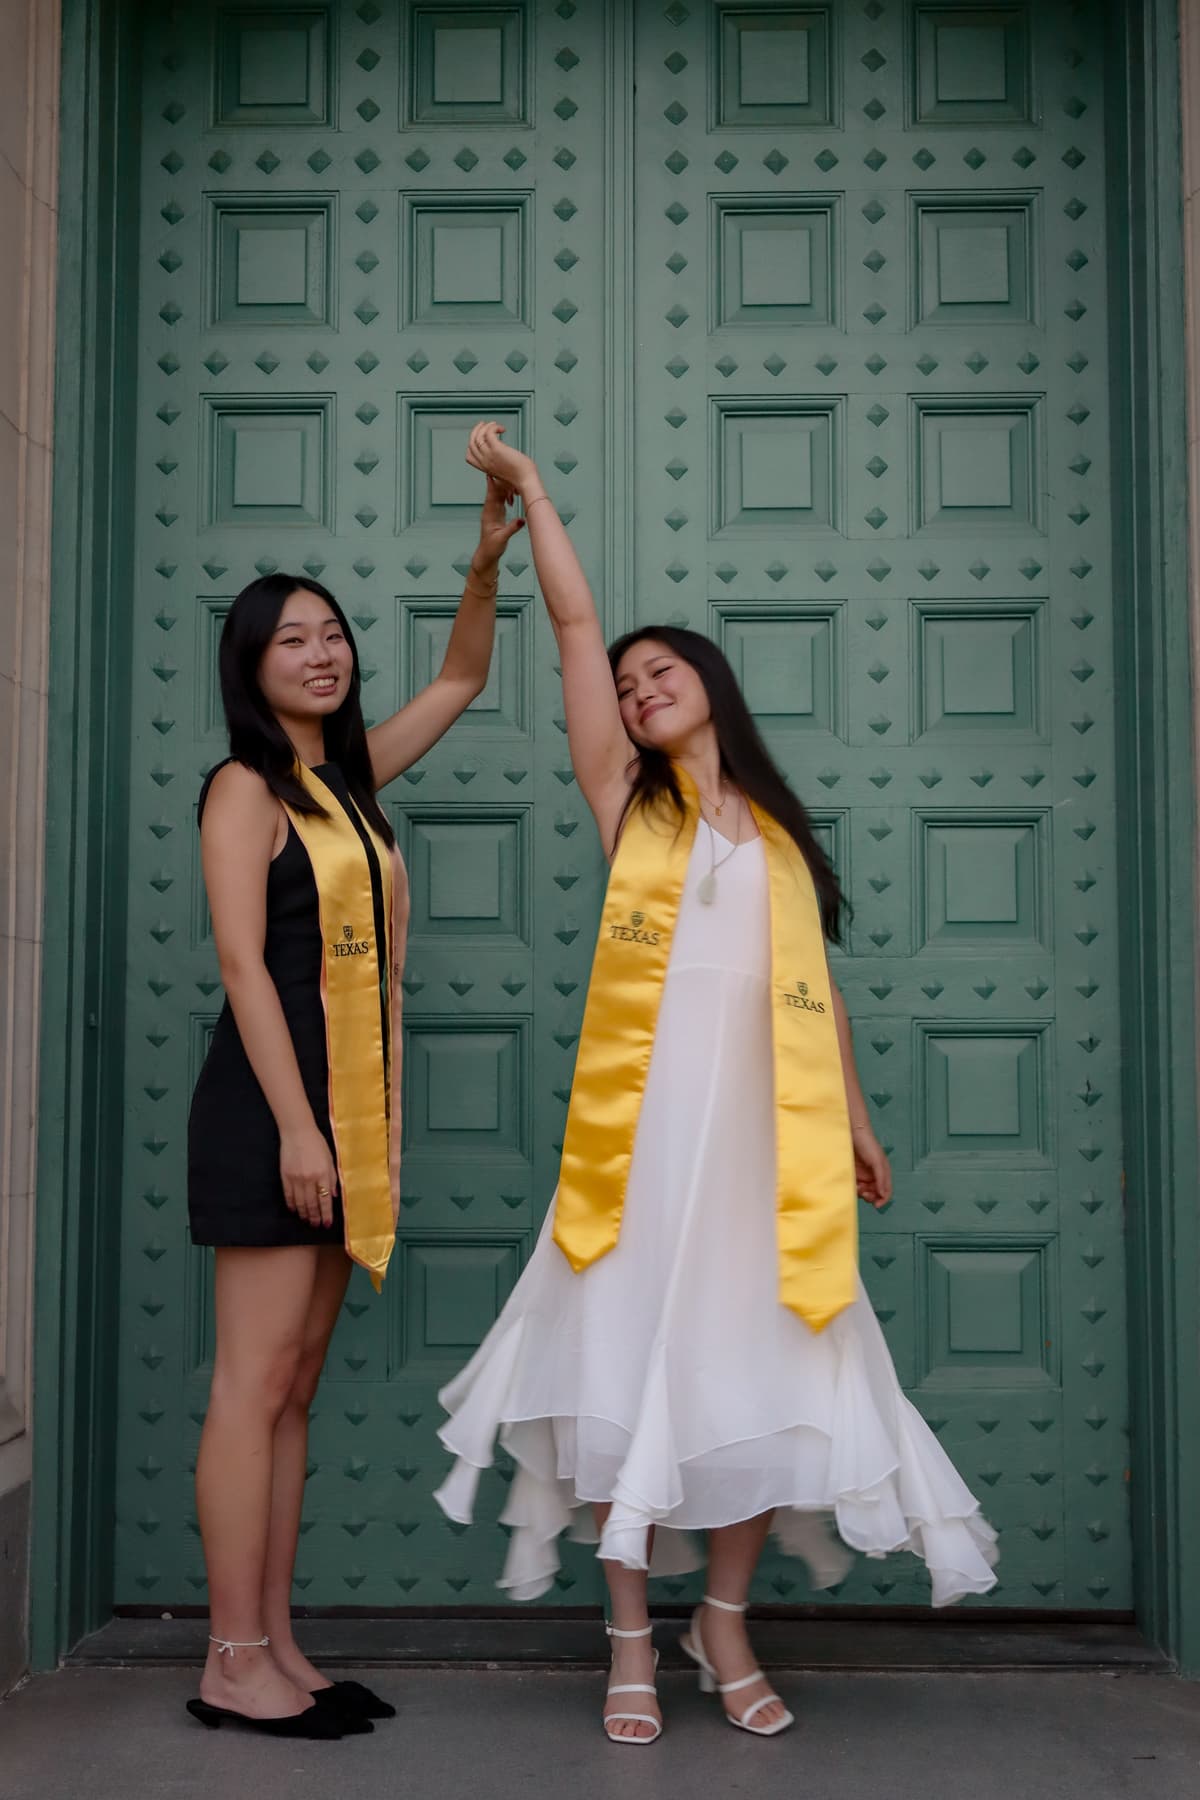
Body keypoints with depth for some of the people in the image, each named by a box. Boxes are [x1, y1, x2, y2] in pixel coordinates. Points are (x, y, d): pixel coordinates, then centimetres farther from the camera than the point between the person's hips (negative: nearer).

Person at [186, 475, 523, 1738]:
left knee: (295, 1384, 9)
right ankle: (233, 1665, 2)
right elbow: (243, 964, -13)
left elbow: (461, 682, 25)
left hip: (351, 1105, 8)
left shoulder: (349, 776, 16)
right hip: (275, 1101, -8)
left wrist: (485, 565, 10)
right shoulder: (245, 787, -5)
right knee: (256, 1381, -5)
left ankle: (275, 1647, 16)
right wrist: (295, 1126, -19)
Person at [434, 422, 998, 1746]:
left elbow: (813, 985, 16)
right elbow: (575, 622, 5)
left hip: (764, 1136, 2)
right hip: (644, 1130, -2)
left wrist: (856, 1123, 15)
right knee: (630, 1365, 0)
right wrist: (528, 488, 8)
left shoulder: (778, 828, 15)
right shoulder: (626, 800, 8)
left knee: (760, 1374, 5)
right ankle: (632, 1639, 15)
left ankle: (725, 1623, 23)